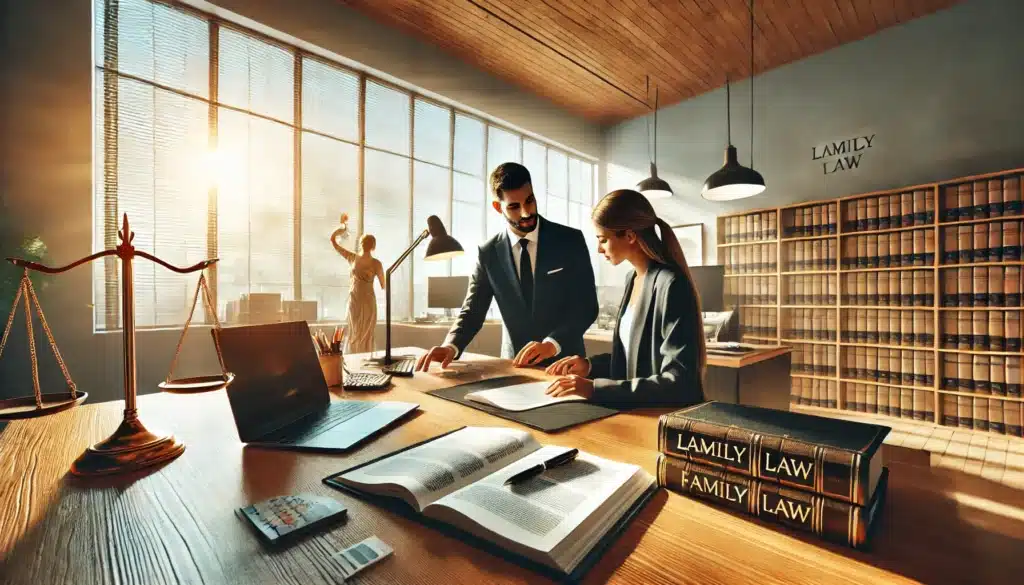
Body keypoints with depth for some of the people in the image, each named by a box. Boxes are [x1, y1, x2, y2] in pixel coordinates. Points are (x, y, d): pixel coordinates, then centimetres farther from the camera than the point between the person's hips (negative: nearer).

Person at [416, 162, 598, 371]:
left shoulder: (571, 240, -3)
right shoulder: (488, 253, 1)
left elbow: (587, 305, -6)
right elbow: (472, 311, 1)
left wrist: (552, 343, -21)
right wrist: (451, 346, -19)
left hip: (564, 361, -1)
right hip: (516, 365, 1)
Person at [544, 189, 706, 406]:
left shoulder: (671, 284, -18)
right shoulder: (633, 278, 6)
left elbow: (678, 382, -23)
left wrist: (595, 389, -27)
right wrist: (591, 366, 1)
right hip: (637, 409, 6)